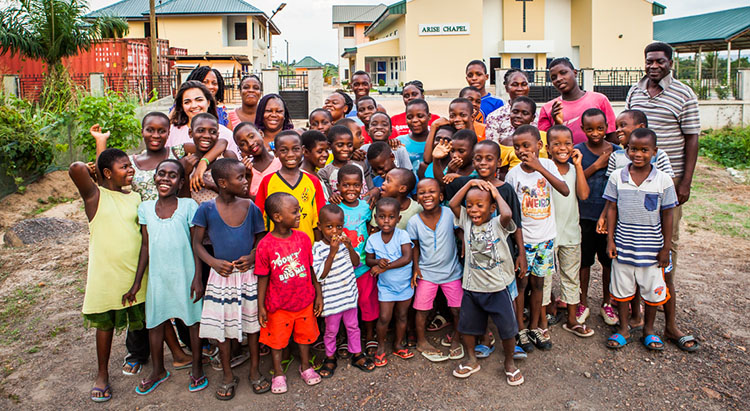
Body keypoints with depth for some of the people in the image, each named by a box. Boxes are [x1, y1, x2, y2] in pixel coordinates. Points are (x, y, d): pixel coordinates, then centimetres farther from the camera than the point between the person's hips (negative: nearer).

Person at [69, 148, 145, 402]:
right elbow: (76, 169, -26)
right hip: (105, 274, -3)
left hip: (136, 272, 3)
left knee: (139, 321, 15)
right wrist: (99, 180, -7)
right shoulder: (95, 195, -7)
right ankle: (102, 374, 28)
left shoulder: (135, 197, 6)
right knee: (105, 324, 11)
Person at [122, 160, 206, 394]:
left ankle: (196, 368, 28)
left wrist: (197, 278, -10)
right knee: (155, 322, 13)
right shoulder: (145, 208, 1)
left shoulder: (189, 206, -8)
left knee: (193, 319, 9)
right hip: (158, 276, 3)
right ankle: (158, 370, 34)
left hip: (185, 275, -3)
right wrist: (137, 282, 7)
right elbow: (146, 247, 6)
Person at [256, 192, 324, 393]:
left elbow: (311, 269, 1)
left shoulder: (303, 238, -8)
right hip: (278, 305, -3)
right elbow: (263, 278, -9)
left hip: (305, 301, 3)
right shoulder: (265, 245, -17)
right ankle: (278, 373, 35)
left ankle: (305, 366, 42)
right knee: (277, 338, 14)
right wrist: (261, 306, -4)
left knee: (305, 333, 19)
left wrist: (318, 295, 5)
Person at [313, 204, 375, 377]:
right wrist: (332, 252, -29)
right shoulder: (318, 248, -17)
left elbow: (356, 263, 3)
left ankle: (357, 354, 35)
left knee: (353, 326, 18)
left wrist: (350, 247, -15)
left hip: (349, 293, 4)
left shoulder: (344, 242, -2)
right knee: (331, 330, 12)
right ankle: (330, 358, 33)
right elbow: (320, 275, -22)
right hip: (331, 298, -4)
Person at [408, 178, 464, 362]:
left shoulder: (450, 214, -15)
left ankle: (456, 338, 34)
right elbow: (415, 246, 4)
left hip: (451, 270, 0)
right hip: (426, 272, 0)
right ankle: (421, 342, 31)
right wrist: (415, 267, -2)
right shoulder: (414, 222, -11)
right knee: (422, 309, 7)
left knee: (458, 309, 7)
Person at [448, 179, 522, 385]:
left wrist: (497, 194, -17)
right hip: (472, 287, 4)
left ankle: (509, 363, 30)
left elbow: (507, 214, -34)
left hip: (498, 287, -3)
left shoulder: (498, 224, -11)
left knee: (507, 328, 7)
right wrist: (470, 183, -10)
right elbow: (452, 204, -9)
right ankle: (471, 360, 37)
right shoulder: (467, 221, 1)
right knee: (467, 325, 16)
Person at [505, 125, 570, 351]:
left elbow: (565, 191, -20)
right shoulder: (513, 173, -8)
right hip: (522, 238, -1)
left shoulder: (547, 165, -5)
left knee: (537, 282, 12)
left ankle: (534, 327, 26)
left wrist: (539, 168, -26)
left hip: (546, 236, 1)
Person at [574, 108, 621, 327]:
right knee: (584, 260, 10)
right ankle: (583, 303, 26)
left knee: (609, 260, 12)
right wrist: (597, 165, -18)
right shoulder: (577, 151, -3)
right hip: (585, 216, -1)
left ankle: (607, 303, 30)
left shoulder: (616, 151, 0)